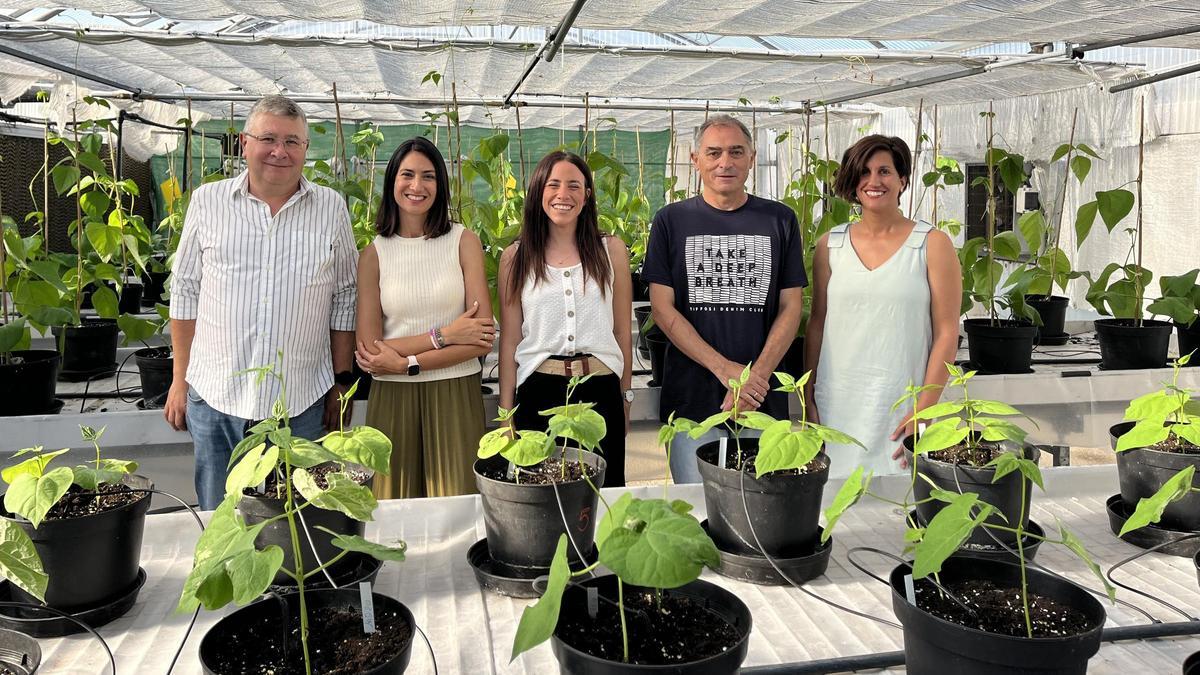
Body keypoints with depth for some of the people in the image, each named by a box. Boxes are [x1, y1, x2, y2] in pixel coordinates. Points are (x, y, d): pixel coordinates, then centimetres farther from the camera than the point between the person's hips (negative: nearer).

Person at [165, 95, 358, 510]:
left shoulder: (331, 208, 4)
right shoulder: (207, 201, 4)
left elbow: (344, 301, 6)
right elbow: (185, 293, 8)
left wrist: (342, 381, 5)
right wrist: (180, 380, 6)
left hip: (302, 403, 0)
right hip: (214, 398, 1)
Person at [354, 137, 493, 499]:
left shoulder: (463, 241, 2)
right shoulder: (373, 254, 3)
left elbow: (483, 339, -7)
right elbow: (368, 349, -6)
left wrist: (406, 363, -11)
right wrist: (444, 336, -12)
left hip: (456, 393, 0)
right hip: (392, 400, 1)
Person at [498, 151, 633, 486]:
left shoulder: (611, 251, 4)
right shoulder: (516, 257, 3)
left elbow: (622, 332, 8)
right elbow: (510, 340, 4)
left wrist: (625, 400, 9)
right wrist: (506, 414, 3)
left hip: (601, 392, 1)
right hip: (539, 393, 0)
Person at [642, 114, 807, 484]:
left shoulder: (780, 220, 7)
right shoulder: (671, 220, 3)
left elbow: (790, 308, 4)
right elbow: (663, 308, -3)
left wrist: (756, 377, -10)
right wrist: (725, 368, -13)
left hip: (764, 400, 1)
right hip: (692, 398, -1)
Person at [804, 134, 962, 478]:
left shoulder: (932, 244, 1)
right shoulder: (830, 245, 8)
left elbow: (947, 334, -2)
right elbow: (817, 325, 10)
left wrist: (924, 410, -8)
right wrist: (809, 399, 6)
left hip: (901, 410, -2)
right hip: (837, 408, 2)